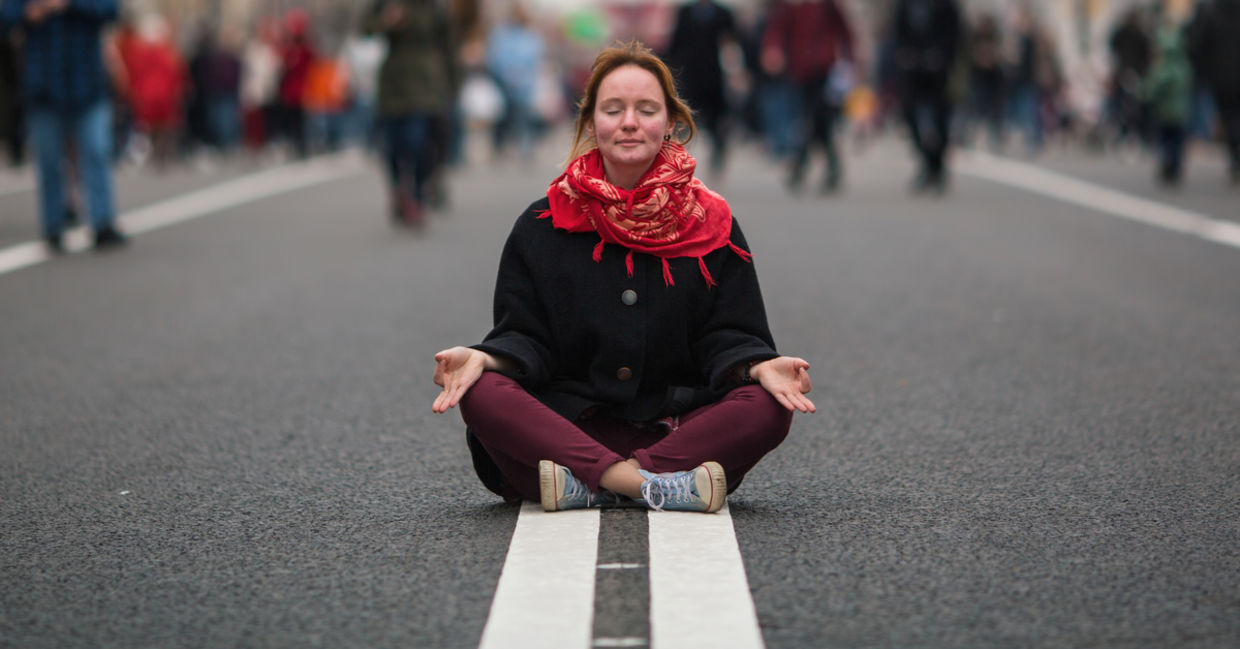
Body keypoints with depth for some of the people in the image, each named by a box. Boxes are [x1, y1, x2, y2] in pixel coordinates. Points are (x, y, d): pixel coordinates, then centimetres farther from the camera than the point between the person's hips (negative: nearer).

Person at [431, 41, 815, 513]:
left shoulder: (712, 226, 9)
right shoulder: (541, 228, 9)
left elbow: (728, 338, 5)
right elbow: (523, 336, 4)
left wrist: (759, 367, -19)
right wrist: (484, 358, -19)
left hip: (675, 431, 1)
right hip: (567, 430, 0)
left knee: (768, 407, -28)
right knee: (482, 394, -28)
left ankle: (588, 486, -33)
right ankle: (658, 485, -38)